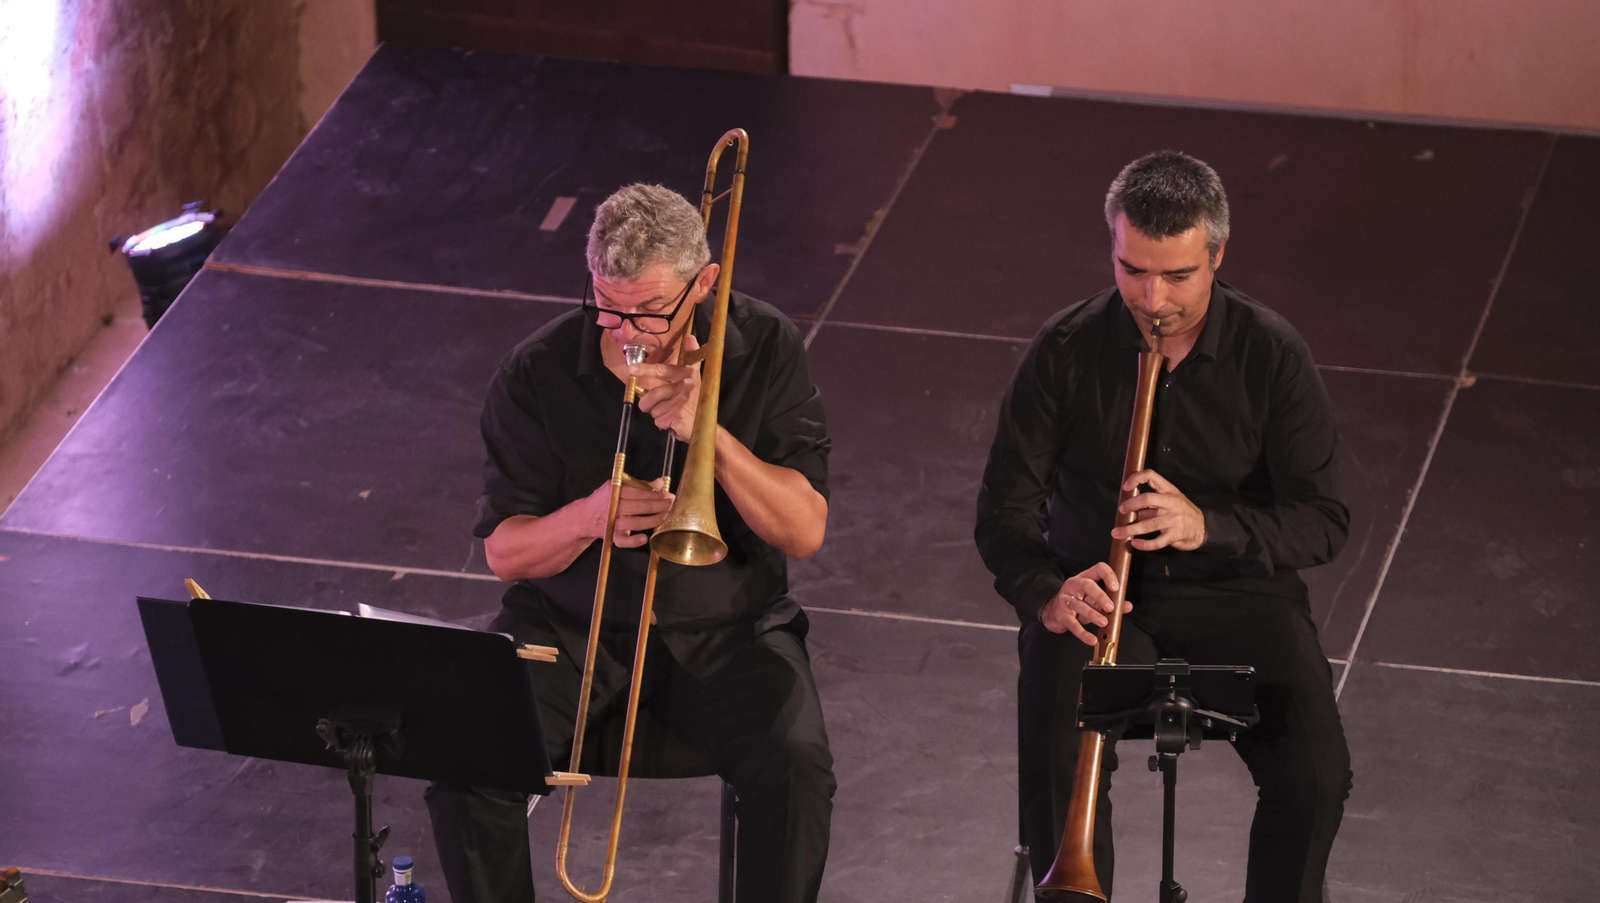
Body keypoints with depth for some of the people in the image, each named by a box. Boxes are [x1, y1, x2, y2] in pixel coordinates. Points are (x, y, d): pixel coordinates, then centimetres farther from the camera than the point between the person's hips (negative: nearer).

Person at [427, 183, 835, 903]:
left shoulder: (764, 351, -7)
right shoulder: (540, 372, -8)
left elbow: (805, 532, -12)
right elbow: (504, 553, -4)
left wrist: (710, 433, -26)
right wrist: (586, 517, -25)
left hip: (726, 625, 0)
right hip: (568, 621, 0)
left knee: (796, 768, -28)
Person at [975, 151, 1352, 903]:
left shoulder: (1272, 355, -6)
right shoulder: (1064, 353, -5)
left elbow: (1323, 521, -7)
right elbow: (1005, 509, -4)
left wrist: (1205, 525, -25)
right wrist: (1047, 593, -25)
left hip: (1236, 588, 0)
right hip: (1097, 590, 0)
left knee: (1315, 775, -24)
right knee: (1055, 767, -29)